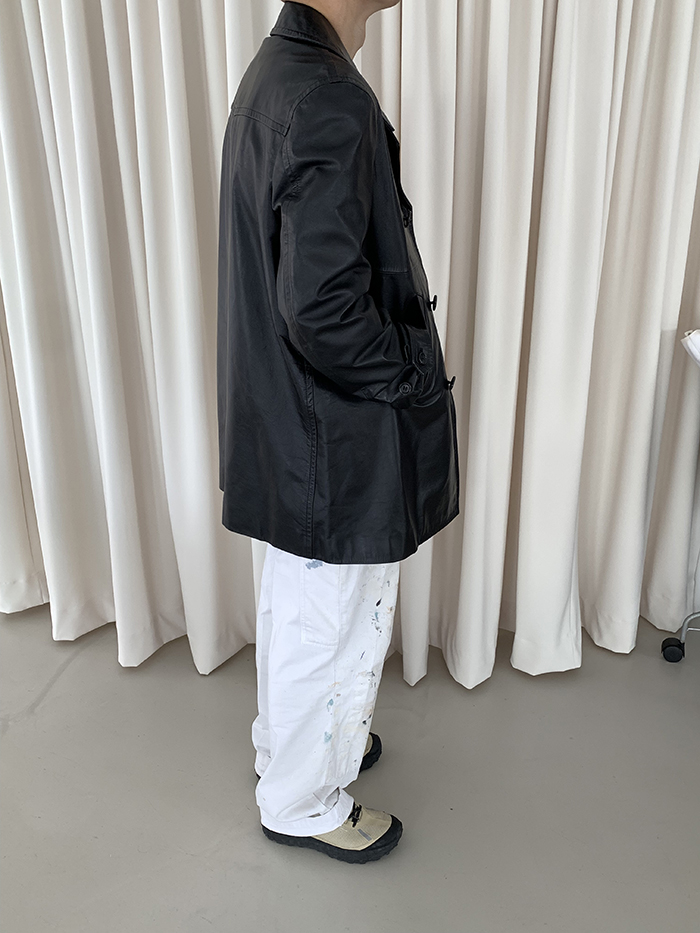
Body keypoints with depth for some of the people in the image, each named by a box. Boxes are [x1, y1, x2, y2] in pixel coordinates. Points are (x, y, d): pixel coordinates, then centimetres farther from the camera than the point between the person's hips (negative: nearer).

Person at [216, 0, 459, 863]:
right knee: (331, 625, 11)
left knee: (295, 608, 26)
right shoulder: (329, 100, -24)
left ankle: (292, 741, 50)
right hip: (334, 436, -10)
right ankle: (302, 802, 35)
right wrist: (413, 377, -12)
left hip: (282, 414, 10)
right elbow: (324, 302, -29)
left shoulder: (277, 71, 7)